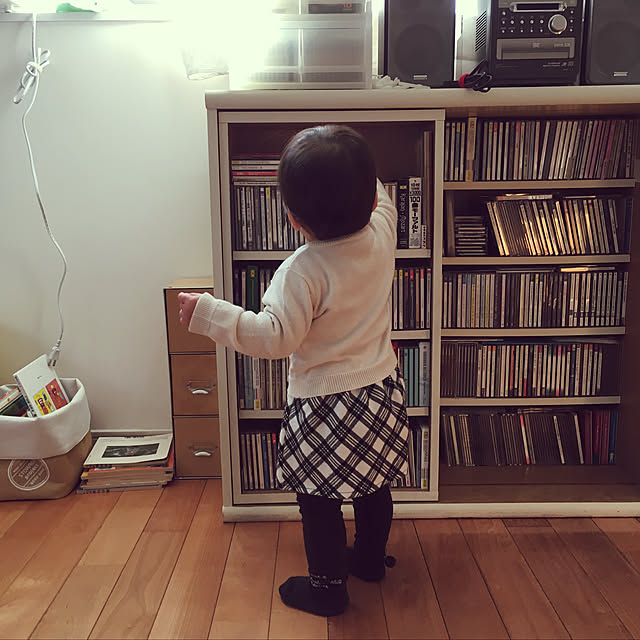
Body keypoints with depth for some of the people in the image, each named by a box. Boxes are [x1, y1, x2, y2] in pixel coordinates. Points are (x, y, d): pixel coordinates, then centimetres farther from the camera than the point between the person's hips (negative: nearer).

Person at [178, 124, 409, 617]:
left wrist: (209, 313, -22)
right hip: (382, 391, 7)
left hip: (325, 404, -7)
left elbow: (276, 337, -25)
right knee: (374, 485, 25)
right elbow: (379, 199, 14)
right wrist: (352, 165, 21)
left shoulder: (303, 272, -26)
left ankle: (328, 587, 30)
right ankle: (371, 558, 47)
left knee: (319, 501, 12)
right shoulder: (382, 235, -9)